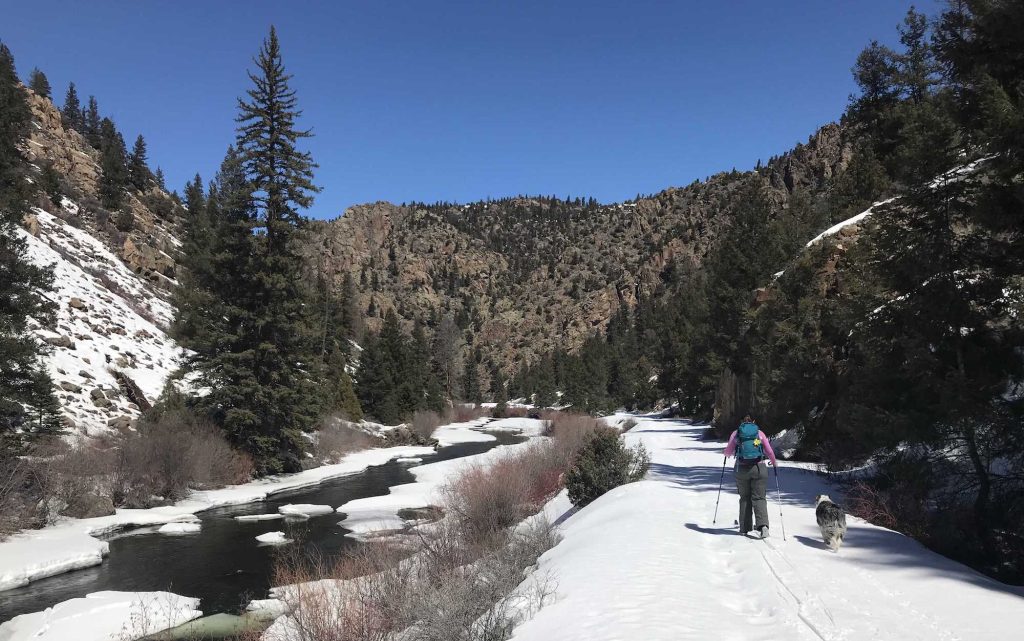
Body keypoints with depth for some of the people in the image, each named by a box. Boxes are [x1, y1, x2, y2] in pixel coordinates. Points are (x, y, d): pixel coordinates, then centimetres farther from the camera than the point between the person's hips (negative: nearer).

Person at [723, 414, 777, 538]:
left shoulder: (736, 433, 10)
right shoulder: (759, 433, 11)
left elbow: (728, 451, 7)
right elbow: (769, 451, 11)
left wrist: (727, 455, 31)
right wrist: (773, 462, 31)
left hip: (742, 469, 0)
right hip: (759, 468, 0)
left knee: (744, 498, 13)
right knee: (759, 498, 2)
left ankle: (745, 528, 12)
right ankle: (762, 525, -18)